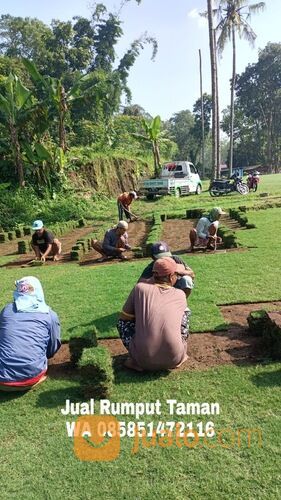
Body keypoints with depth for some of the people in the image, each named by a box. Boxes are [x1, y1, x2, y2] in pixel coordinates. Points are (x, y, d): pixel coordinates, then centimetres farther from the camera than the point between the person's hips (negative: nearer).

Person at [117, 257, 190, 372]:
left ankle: (135, 360, 11)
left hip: (143, 361, -1)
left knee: (122, 322, 23)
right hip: (173, 359, 1)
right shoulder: (181, 295, 5)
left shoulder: (139, 288, 1)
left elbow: (124, 318, 12)